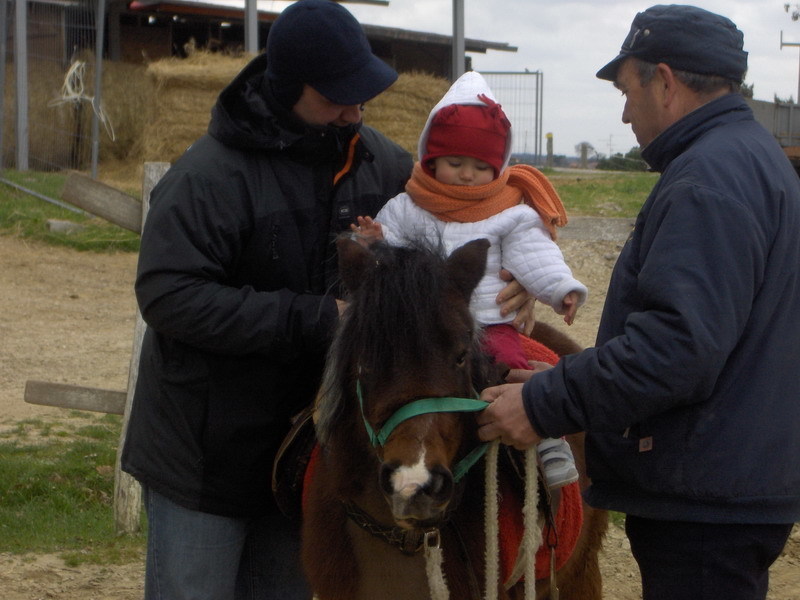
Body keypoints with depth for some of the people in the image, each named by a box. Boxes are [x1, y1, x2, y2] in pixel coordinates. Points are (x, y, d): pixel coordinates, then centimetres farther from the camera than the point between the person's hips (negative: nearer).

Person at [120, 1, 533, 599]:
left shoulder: (374, 158, 0)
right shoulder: (211, 173, -20)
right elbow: (168, 295, -27)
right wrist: (316, 318, -28)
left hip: (305, 441, 6)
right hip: (207, 453, -6)